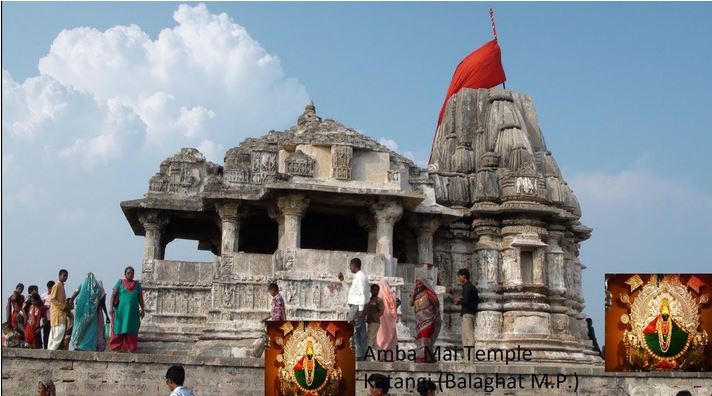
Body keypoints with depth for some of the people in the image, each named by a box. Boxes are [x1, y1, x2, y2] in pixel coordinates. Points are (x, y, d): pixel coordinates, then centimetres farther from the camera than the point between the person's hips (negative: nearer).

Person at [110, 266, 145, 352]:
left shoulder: (137, 284, 10)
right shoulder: (120, 283, 3)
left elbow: (140, 298, 11)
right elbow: (113, 295, -4)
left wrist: (142, 309, 4)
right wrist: (111, 307, -15)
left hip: (133, 312, 2)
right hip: (121, 310, -2)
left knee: (131, 331, 1)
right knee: (119, 328, -3)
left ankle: (131, 349, 4)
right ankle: (116, 348, 0)